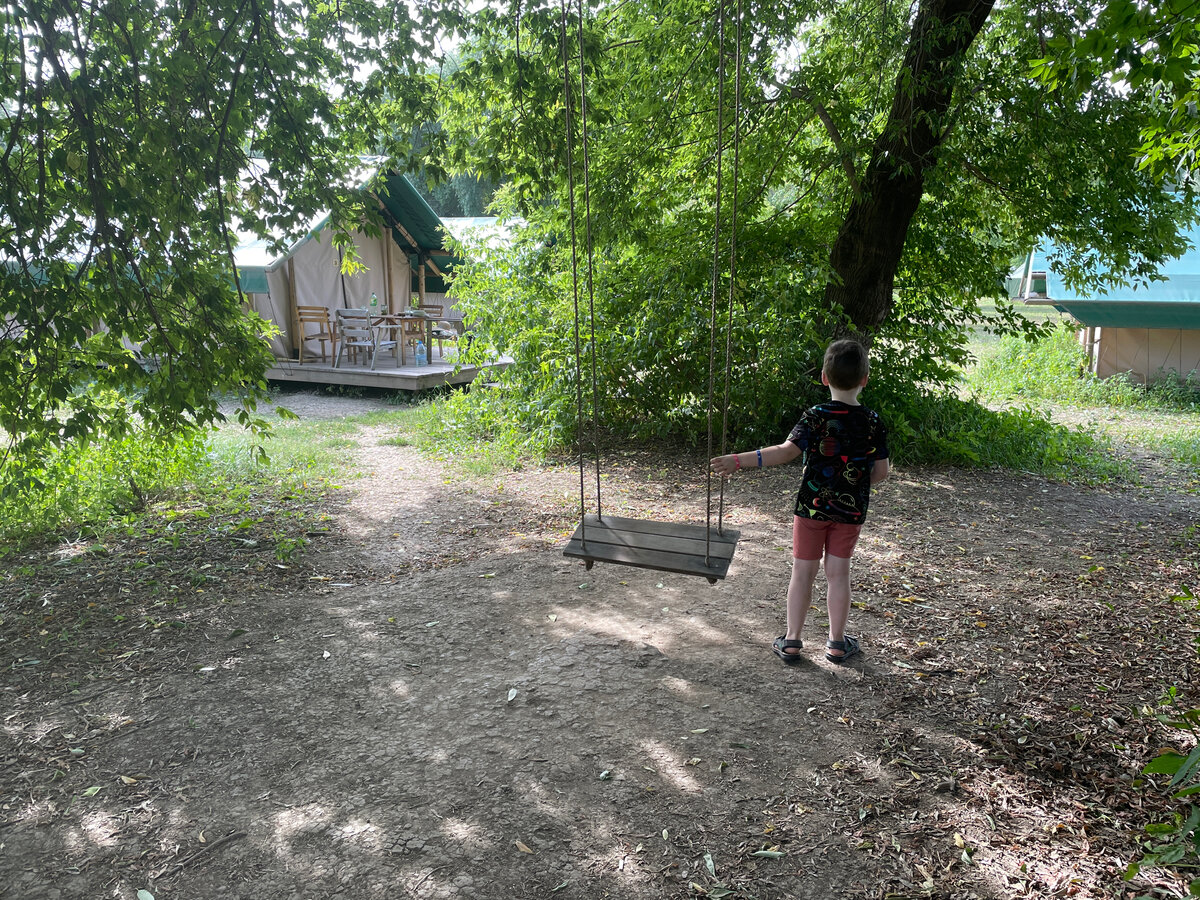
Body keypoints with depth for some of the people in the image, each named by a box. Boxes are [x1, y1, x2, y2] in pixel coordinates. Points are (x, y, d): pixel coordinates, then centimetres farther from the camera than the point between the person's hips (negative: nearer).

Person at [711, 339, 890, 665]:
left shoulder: (815, 417, -13)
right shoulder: (873, 422, -4)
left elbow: (786, 451, -25)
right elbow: (881, 471, -1)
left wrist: (738, 461, -26)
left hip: (812, 506, -2)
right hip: (852, 509, 2)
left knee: (803, 573, 7)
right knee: (839, 573, 12)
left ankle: (792, 641, 14)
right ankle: (837, 643, 21)